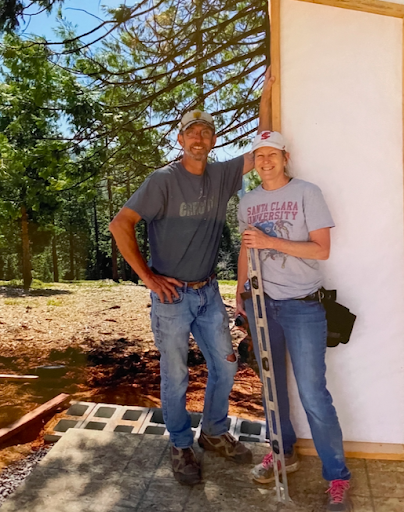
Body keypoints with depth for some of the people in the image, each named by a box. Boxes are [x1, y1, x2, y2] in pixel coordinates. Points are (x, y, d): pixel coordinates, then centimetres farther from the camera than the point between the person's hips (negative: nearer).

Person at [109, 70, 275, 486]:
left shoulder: (221, 175, 3)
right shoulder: (163, 180, -11)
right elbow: (120, 224, -16)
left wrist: (265, 98, -2)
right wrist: (147, 277, -15)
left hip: (208, 293, 5)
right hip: (172, 295, -5)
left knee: (225, 366, 14)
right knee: (175, 378, 8)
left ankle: (214, 433, 37)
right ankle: (181, 447, 31)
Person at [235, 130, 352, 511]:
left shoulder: (307, 193, -6)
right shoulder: (247, 202, 9)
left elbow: (321, 249, -12)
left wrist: (270, 241, -19)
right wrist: (240, 292, 13)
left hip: (302, 305, -5)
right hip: (260, 303, 5)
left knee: (312, 393, -4)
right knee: (271, 383, 14)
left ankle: (337, 477, 14)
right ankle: (283, 451, 34)